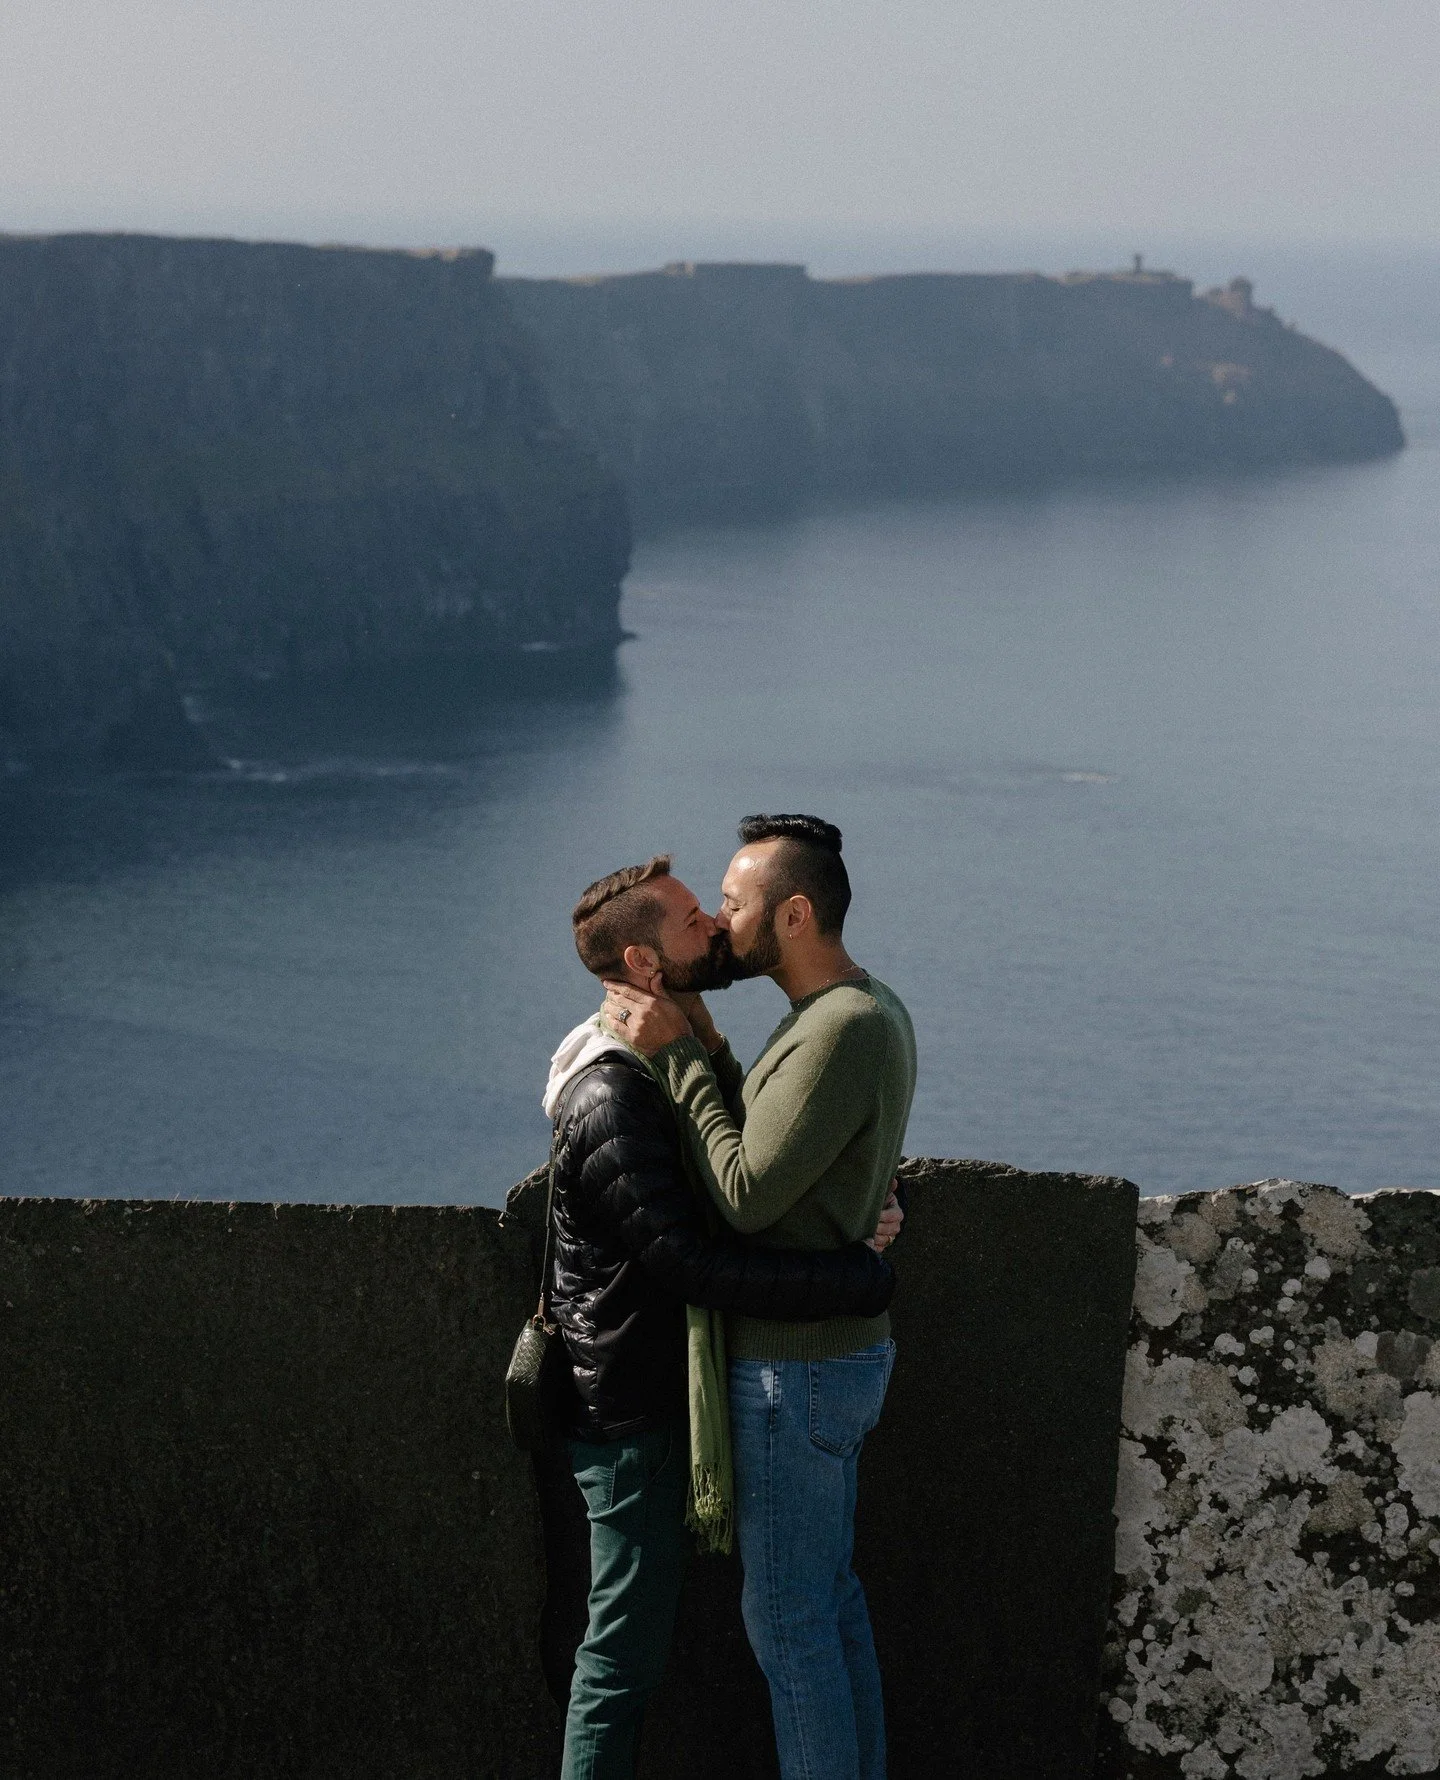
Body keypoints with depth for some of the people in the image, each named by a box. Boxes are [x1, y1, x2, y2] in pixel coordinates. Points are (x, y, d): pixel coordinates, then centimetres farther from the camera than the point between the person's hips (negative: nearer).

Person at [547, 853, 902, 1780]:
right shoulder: (610, 1106, -24)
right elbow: (696, 1263, -30)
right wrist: (869, 1279, -25)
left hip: (667, 1397, 10)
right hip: (632, 1414, -10)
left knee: (631, 1646, 16)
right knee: (625, 1652, -2)